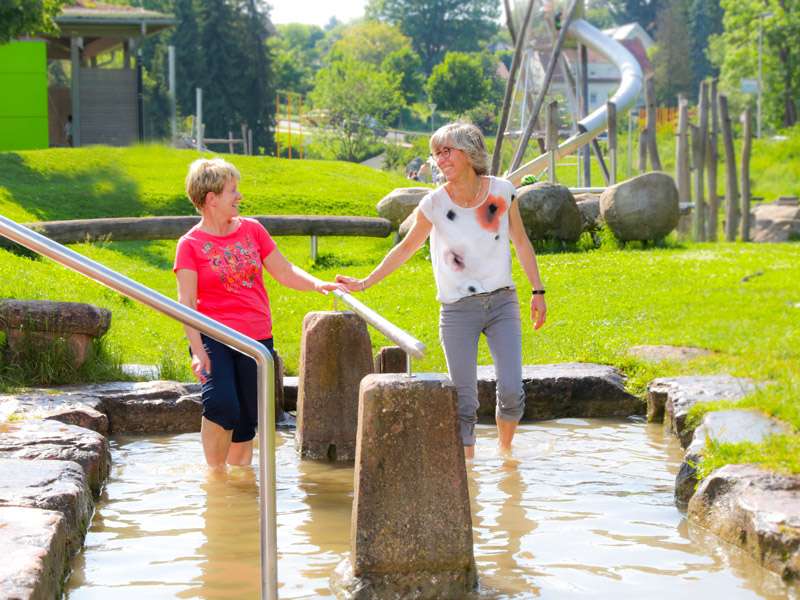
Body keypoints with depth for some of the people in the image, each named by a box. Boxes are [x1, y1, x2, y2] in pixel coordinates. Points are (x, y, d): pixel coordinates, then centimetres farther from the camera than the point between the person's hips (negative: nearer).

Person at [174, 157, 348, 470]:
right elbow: (186, 302, -8)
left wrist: (317, 284, -4)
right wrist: (197, 351, -18)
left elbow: (284, 271, 14)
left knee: (247, 416, 6)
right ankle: (214, 471, -6)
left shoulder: (252, 229, 10)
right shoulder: (190, 244, -2)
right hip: (214, 336, -4)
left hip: (256, 337, 4)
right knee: (221, 405, -23)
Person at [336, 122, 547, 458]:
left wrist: (538, 291, 12)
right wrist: (365, 283, 7)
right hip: (458, 311, -1)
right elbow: (407, 247, 7)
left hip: (502, 304, 1)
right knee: (464, 403, -5)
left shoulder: (502, 192, -3)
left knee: (512, 393, -8)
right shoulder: (434, 204, -6)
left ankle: (505, 449, 20)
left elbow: (521, 242, 11)